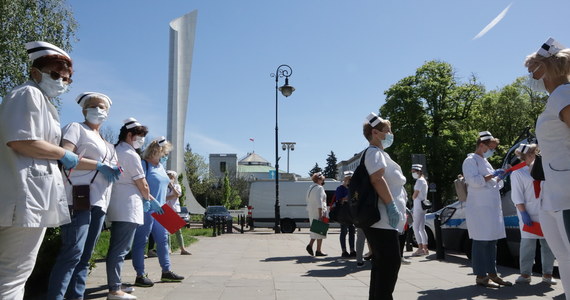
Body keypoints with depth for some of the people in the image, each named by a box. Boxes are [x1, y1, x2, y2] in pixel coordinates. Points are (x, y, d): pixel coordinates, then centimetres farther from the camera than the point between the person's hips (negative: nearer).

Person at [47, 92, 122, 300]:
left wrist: (114, 170, 3)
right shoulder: (76, 128, 2)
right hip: (79, 197, -8)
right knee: (73, 252, -12)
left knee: (85, 255, 9)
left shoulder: (105, 143, 25)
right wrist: (99, 165, -14)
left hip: (99, 201, 8)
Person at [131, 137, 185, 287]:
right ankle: (140, 275, 5)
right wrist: (151, 200, -24)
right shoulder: (144, 164, -9)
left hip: (159, 211, 9)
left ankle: (166, 271, 19)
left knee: (163, 240, 11)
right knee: (141, 241, 0)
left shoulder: (161, 166, 17)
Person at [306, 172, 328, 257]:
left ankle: (310, 245, 4)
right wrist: (321, 215, -22)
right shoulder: (319, 188, -12)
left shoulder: (310, 188, 16)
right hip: (318, 212, -8)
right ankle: (318, 251, 2)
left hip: (311, 212, 9)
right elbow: (319, 202, -20)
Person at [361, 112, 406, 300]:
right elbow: (377, 179, -23)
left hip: (384, 220, 11)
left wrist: (400, 207, 27)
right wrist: (391, 205, -26)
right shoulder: (374, 152, -8)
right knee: (390, 261, -12)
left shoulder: (380, 153, 24)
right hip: (382, 219, -11)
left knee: (382, 262, 12)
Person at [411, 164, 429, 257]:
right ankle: (425, 249, 13)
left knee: (416, 227, -11)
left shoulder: (419, 180, -12)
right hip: (422, 206, 10)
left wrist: (412, 197, 6)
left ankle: (420, 248, -13)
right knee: (422, 228, 11)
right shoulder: (423, 180, 19)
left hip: (418, 206, -10)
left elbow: (414, 195, -14)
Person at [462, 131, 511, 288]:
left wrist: (499, 177, 11)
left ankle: (492, 273, 16)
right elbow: (474, 181, -17)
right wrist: (492, 175, -16)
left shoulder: (485, 162, 23)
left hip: (492, 207, 9)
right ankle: (480, 276, -4)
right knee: (481, 241, -8)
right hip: (479, 207, -9)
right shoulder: (471, 161, -5)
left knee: (492, 241, 9)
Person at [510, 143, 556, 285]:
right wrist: (523, 214, -14)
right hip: (529, 213, -5)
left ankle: (547, 274, 13)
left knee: (548, 243, 5)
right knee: (528, 243, -3)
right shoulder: (518, 173, -1)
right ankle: (525, 274, 5)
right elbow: (517, 196, -6)